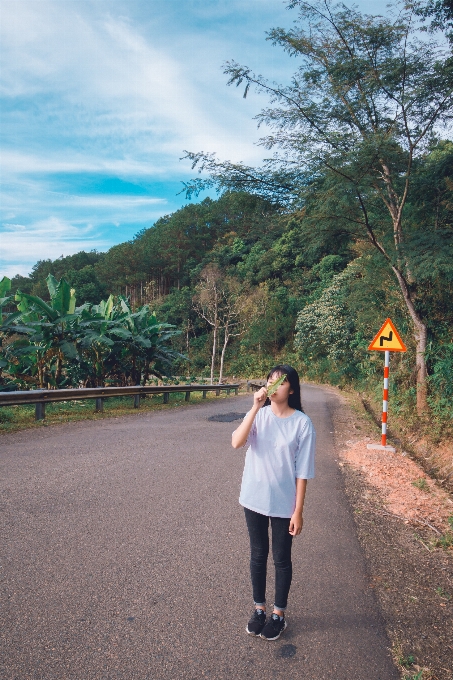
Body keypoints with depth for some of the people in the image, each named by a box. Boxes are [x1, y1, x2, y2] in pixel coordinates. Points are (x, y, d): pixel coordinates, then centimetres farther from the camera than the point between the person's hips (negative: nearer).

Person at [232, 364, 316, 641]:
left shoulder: (302, 423, -13)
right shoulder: (258, 415, -6)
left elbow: (303, 471, -10)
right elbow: (237, 443, -22)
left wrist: (298, 511, -9)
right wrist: (255, 408, -28)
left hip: (284, 503, -2)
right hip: (254, 499, 3)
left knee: (281, 558, 13)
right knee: (258, 554, 17)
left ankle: (278, 614, 34)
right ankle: (259, 609, 37)